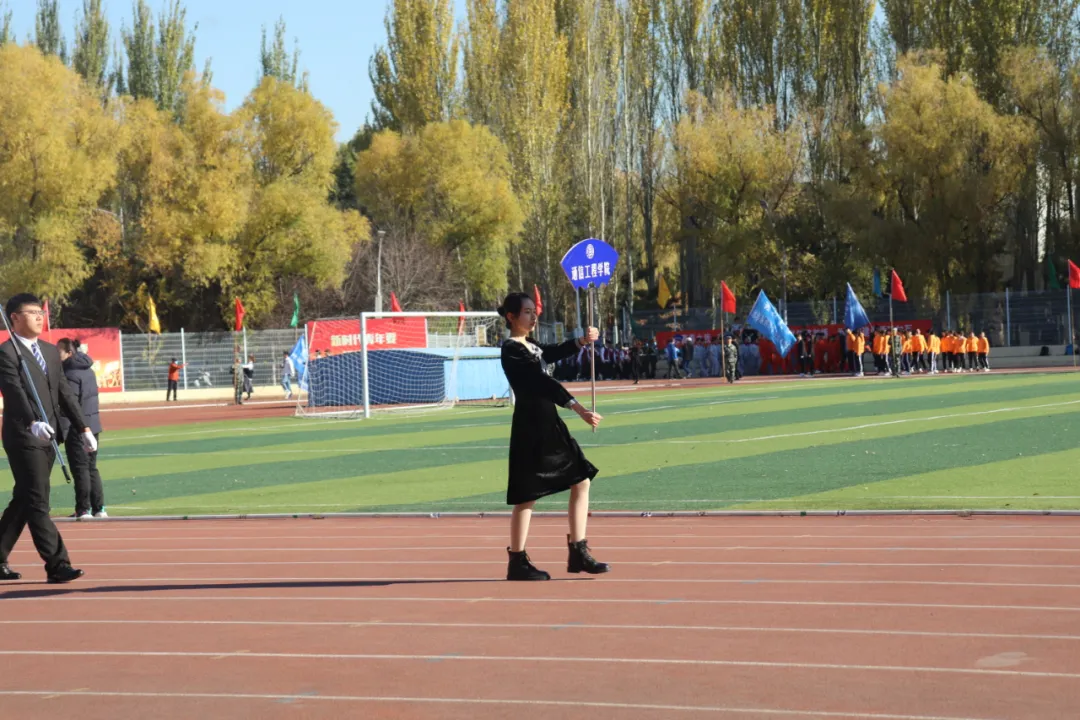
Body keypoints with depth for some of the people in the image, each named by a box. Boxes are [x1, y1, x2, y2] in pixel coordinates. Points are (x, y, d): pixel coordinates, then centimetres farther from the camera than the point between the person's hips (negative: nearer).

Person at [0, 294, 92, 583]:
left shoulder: (50, 351, 15)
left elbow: (64, 393, 17)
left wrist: (83, 428, 12)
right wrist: (32, 423, -39)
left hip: (46, 438, 8)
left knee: (23, 502, 13)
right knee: (38, 503, -7)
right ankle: (57, 565, -8)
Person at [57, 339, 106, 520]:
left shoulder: (70, 374, -15)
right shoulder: (87, 370, 12)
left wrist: (61, 433, -20)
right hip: (93, 426, 9)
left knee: (80, 469, -3)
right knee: (91, 468, 14)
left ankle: (84, 510, -1)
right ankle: (99, 508, 16)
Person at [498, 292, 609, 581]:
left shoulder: (530, 347, 15)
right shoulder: (512, 350, -14)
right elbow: (541, 382, -22)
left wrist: (582, 341, -1)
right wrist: (578, 408, -29)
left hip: (549, 424, 10)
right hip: (530, 426, -10)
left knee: (582, 481, 7)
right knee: (527, 496, -2)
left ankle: (578, 554, 10)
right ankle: (517, 562, 8)